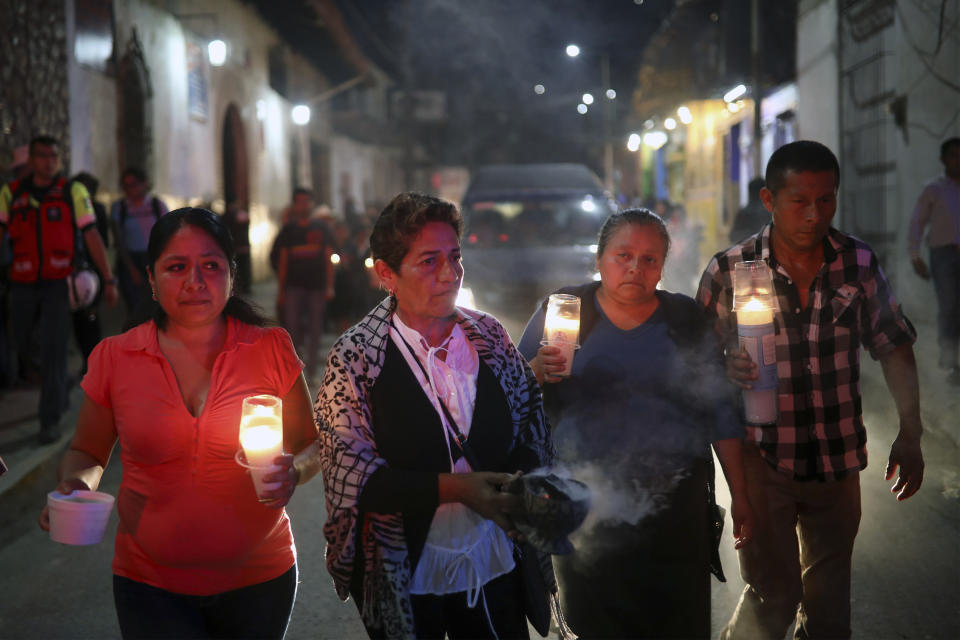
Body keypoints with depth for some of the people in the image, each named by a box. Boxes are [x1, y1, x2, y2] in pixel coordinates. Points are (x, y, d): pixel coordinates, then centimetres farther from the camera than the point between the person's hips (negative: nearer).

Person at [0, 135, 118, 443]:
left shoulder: (73, 192, 0)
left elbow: (92, 237, -1)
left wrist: (109, 279, -5)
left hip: (58, 283, -3)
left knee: (53, 351, -7)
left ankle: (51, 420, 0)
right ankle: (59, 394, 33)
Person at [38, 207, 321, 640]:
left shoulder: (270, 350, -5)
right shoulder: (114, 359, -3)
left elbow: (312, 445, 4)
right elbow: (86, 454, 10)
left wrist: (293, 473, -18)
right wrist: (76, 487, -12)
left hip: (259, 581, 0)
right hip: (151, 586, 0)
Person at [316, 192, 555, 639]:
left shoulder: (491, 337, 2)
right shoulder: (354, 358, -10)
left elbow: (530, 431, 8)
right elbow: (357, 478, -15)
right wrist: (454, 488, -24)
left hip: (496, 566, 3)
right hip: (404, 581, -3)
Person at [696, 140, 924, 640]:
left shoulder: (859, 262, -2)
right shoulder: (728, 271, -10)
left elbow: (894, 347, 3)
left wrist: (910, 434, -6)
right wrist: (725, 370, -27)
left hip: (839, 461, 3)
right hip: (764, 461, -3)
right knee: (774, 593, -4)